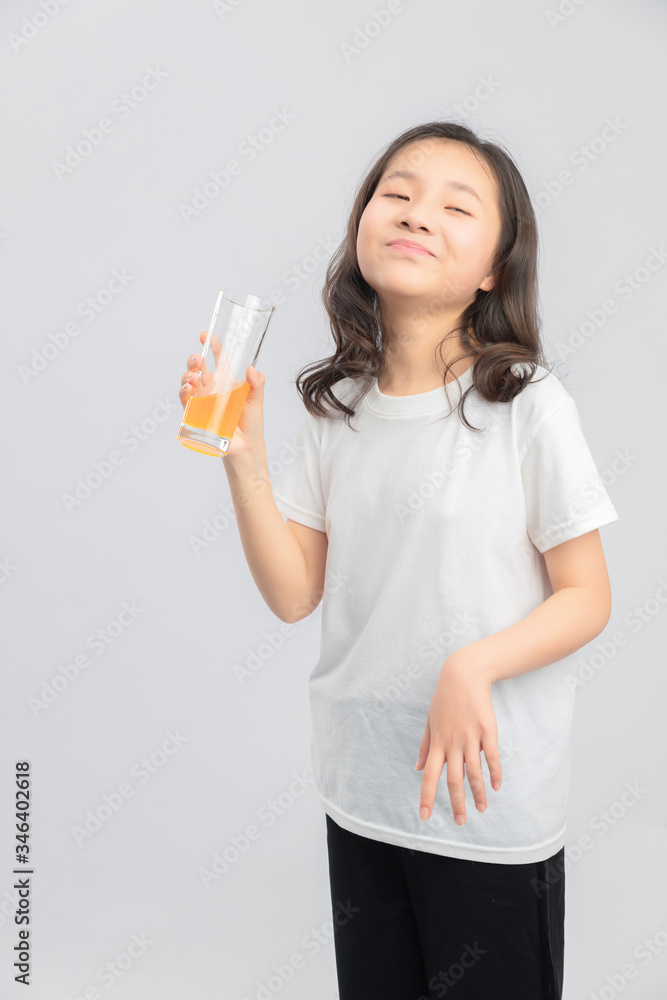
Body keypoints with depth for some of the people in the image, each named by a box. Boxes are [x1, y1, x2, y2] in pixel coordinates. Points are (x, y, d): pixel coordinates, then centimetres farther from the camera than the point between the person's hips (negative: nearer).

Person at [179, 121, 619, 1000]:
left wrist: (473, 668, -24)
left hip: (492, 799, -4)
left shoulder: (528, 407, -13)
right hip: (360, 794, 4)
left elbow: (587, 597, -9)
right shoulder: (336, 409, 0)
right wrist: (242, 454, -12)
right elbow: (295, 595, -2)